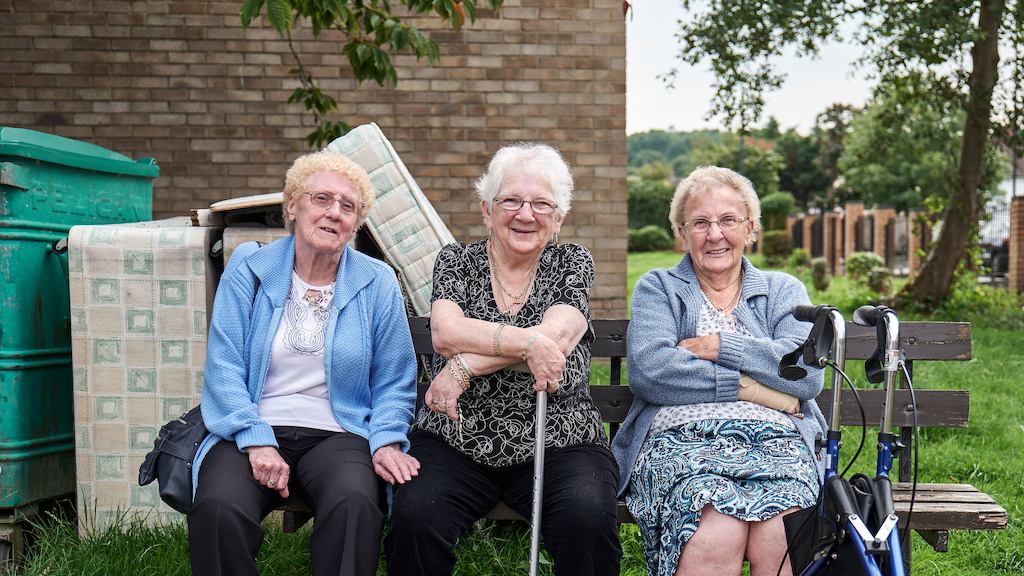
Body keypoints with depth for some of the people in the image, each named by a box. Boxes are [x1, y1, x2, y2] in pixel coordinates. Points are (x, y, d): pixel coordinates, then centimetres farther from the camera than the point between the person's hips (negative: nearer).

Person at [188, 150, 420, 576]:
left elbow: (393, 382, 9)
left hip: (338, 435, 0)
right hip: (252, 432, 1)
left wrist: (386, 441, -9)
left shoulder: (377, 283, 6)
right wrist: (256, 441, -14)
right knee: (218, 508, -31)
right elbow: (225, 365, -1)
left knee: (356, 504, -34)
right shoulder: (248, 267, 5)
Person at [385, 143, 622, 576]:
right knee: (414, 516, -27)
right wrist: (528, 343, -20)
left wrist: (465, 366, -16)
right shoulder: (456, 261, 9)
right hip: (455, 441, 1)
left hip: (558, 443, 0)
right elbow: (445, 333, -10)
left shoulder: (573, 263, 7)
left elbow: (555, 339, -11)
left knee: (588, 516, -29)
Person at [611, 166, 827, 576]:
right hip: (681, 438, -1)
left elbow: (807, 375, 3)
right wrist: (749, 386, -4)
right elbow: (648, 370, -3)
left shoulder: (784, 291, 22)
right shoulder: (657, 289, 17)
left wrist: (718, 346, 0)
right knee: (718, 537, -33)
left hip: (775, 441, 2)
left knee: (779, 541, -32)